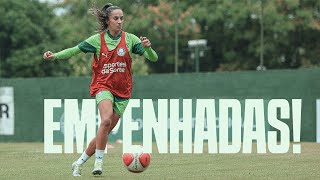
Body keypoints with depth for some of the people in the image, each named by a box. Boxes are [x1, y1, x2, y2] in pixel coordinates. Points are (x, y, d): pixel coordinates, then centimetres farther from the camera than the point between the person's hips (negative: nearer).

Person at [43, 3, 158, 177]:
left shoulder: (130, 39, -1)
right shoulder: (97, 40, -2)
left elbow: (153, 58, -3)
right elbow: (74, 50, 5)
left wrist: (148, 48, -24)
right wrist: (55, 56, -10)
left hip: (122, 91, 2)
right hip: (103, 86, -2)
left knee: (105, 131, 2)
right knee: (106, 120, -30)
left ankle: (79, 163, 17)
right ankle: (98, 162, -19)